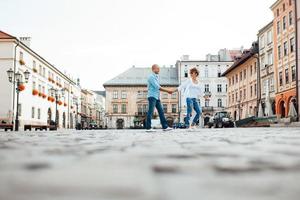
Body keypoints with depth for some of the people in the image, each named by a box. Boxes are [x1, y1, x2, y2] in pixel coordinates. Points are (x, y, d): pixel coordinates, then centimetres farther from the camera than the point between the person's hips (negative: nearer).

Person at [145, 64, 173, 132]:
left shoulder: (157, 77, 18)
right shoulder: (151, 76, -10)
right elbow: (157, 87, -16)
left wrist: (167, 91, 12)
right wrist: (167, 90, -13)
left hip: (157, 97, 9)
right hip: (152, 96, -9)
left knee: (161, 111, 5)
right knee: (150, 112, -7)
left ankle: (165, 126, 7)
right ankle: (148, 128, -4)